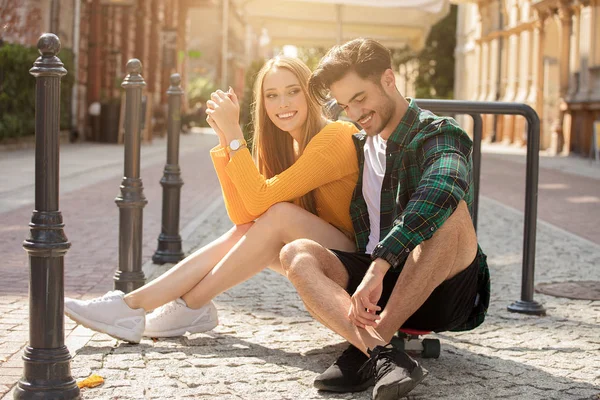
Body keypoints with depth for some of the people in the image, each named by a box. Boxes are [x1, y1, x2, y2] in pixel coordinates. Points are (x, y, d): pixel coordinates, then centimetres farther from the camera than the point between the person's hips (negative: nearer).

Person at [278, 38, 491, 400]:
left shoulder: (437, 134, -8)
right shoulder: (359, 145, 15)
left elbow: (443, 189, -33)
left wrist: (379, 265, -39)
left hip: (445, 292, -5)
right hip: (375, 286, 6)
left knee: (449, 211, -33)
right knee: (297, 254, -18)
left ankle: (367, 349, -34)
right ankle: (382, 356, -41)